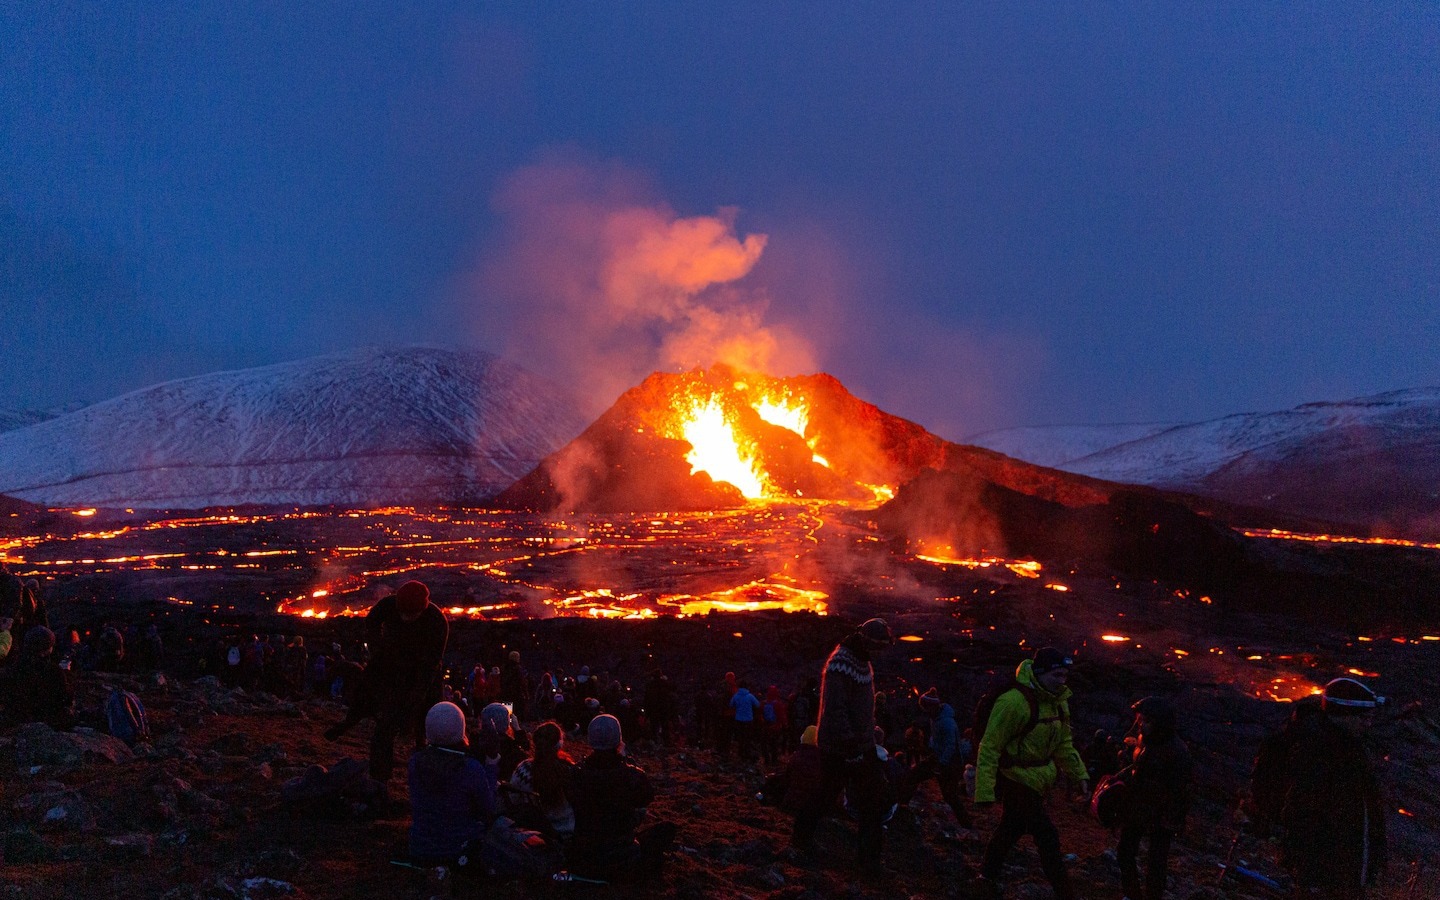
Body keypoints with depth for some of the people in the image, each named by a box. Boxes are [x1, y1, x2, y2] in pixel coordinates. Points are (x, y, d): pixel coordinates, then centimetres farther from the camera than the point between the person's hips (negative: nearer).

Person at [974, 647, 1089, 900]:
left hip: (1037, 781, 9)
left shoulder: (1059, 701, 2)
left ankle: (988, 876, 40)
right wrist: (985, 791, -23)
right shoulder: (1014, 702, -26)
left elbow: (1064, 744, 16)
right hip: (1016, 780, -9)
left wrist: (1080, 774, 8)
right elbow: (990, 748, -23)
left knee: (1012, 828, 22)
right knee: (1047, 837, -7)